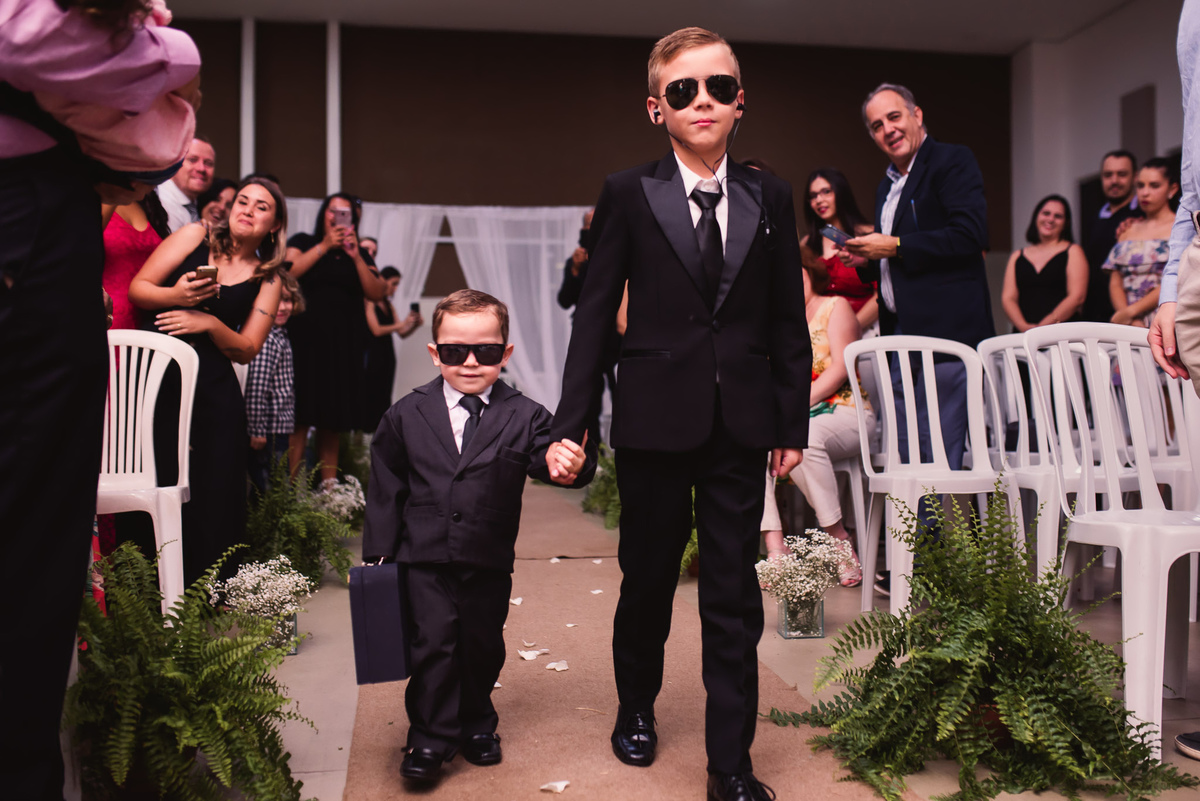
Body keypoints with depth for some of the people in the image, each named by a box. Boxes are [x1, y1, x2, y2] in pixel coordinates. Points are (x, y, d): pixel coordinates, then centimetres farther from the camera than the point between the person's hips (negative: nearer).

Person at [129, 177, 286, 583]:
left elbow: (246, 350, 5)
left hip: (212, 387, 1)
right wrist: (175, 296, -16)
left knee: (209, 494, -3)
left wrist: (211, 323, -12)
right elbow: (137, 288, 4)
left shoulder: (267, 280, 10)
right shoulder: (195, 237, 8)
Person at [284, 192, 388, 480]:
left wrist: (356, 257, -5)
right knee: (300, 419, -10)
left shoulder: (359, 255, 18)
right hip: (306, 341, -3)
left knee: (332, 423, 6)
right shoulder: (303, 242, 10)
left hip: (344, 346, 4)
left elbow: (377, 294, 4)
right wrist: (325, 245, -8)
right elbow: (287, 272, -10)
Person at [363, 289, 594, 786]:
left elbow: (542, 454, -19)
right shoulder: (407, 415, -1)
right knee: (433, 642, -3)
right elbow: (386, 488, 3)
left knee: (482, 643, 13)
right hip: (424, 556, -1)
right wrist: (379, 553, 1)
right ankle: (431, 737, 14)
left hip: (489, 560, 1)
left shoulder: (523, 416, -3)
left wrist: (564, 462, -44)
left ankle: (475, 724, 35)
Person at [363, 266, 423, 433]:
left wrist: (415, 324, -5)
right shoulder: (369, 301, -7)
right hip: (373, 355, -7)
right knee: (370, 396, -9)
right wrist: (402, 324, -17)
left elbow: (402, 334, 12)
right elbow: (377, 330, -15)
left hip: (387, 355, 7)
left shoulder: (389, 305, 13)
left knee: (384, 397, 5)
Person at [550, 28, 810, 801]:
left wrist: (793, 421, 5)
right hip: (655, 419, -1)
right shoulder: (628, 194, 0)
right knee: (647, 579, 14)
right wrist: (571, 420, -4)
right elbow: (596, 312, -1)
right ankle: (636, 708, 40)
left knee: (734, 595, 6)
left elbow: (788, 319, 8)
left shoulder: (769, 197, 6)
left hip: (740, 424, 2)